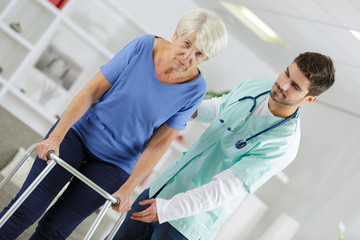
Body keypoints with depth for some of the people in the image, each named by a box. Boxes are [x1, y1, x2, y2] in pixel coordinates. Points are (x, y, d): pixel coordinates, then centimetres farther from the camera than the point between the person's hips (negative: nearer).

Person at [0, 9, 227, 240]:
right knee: (27, 209, -5)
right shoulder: (143, 47, -16)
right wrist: (56, 137, -16)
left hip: (114, 163, 0)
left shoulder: (195, 89, -13)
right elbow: (92, 91, -12)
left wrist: (126, 189, -9)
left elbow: (158, 144, -9)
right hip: (79, 132, 0)